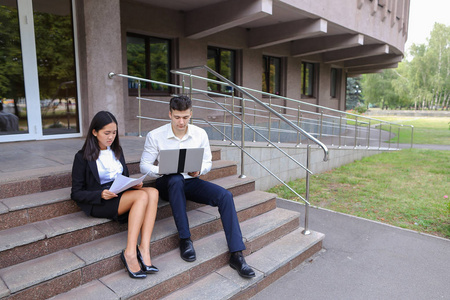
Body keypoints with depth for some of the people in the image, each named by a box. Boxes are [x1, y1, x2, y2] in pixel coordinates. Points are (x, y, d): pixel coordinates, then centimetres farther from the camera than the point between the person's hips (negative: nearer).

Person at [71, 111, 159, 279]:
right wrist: (100, 195, -20)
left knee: (153, 192, -26)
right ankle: (130, 253, -32)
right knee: (142, 196, -32)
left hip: (121, 196, 6)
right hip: (99, 203, -6)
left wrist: (134, 184, 0)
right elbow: (76, 193, -2)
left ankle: (144, 249, -33)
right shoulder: (83, 157, 0)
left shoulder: (117, 151, 18)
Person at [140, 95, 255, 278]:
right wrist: (161, 171, -24)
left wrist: (199, 170, -17)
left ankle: (236, 255, -20)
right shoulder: (155, 136, -6)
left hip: (191, 181, 2)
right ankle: (185, 239, -26)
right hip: (168, 183, -2)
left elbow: (208, 162, 7)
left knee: (225, 196, -23)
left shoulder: (200, 134, 0)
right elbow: (144, 165, -3)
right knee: (176, 179, -40)